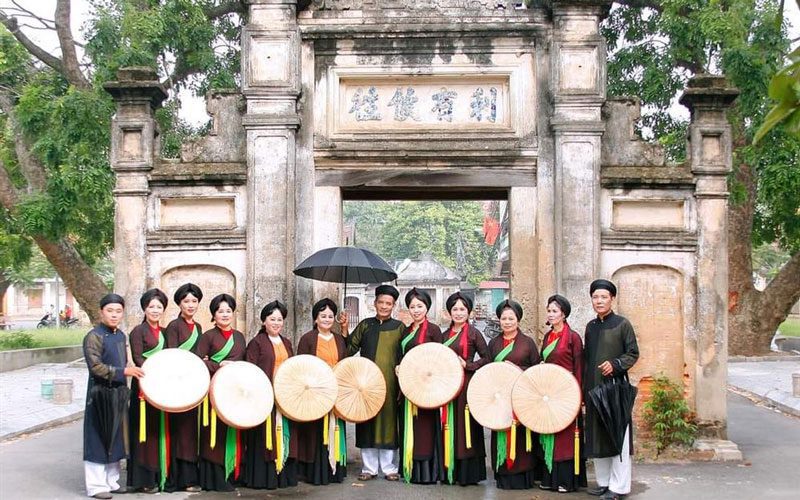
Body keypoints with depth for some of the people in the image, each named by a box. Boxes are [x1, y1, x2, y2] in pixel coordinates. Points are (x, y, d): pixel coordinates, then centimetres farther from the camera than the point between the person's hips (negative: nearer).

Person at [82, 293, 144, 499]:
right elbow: (95, 366, -19)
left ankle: (111, 480, 21)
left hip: (118, 393, 7)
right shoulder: (94, 336, -11)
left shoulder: (121, 335, 11)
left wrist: (131, 371, 9)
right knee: (99, 438, -2)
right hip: (101, 394, -7)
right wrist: (123, 372, -21)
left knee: (115, 438, 12)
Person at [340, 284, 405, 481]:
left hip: (390, 383, -1)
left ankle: (390, 467, 10)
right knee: (368, 422, 3)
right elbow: (349, 349, 4)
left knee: (389, 421, 1)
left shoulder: (399, 327, 6)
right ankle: (369, 467, 11)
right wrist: (344, 329, -4)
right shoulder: (365, 325, 10)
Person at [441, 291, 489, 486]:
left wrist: (467, 364, -12)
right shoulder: (446, 335, 14)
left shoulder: (473, 333, -1)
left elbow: (486, 358, -3)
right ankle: (451, 472, 11)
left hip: (467, 384, -5)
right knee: (450, 426, 5)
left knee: (465, 425, -5)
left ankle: (468, 473, 1)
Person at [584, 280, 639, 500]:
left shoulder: (622, 324, -3)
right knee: (596, 437, 9)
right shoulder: (591, 327, 13)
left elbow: (633, 353, -4)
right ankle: (603, 482, 19)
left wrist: (615, 365, -20)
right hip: (594, 388, 6)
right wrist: (584, 389, 14)